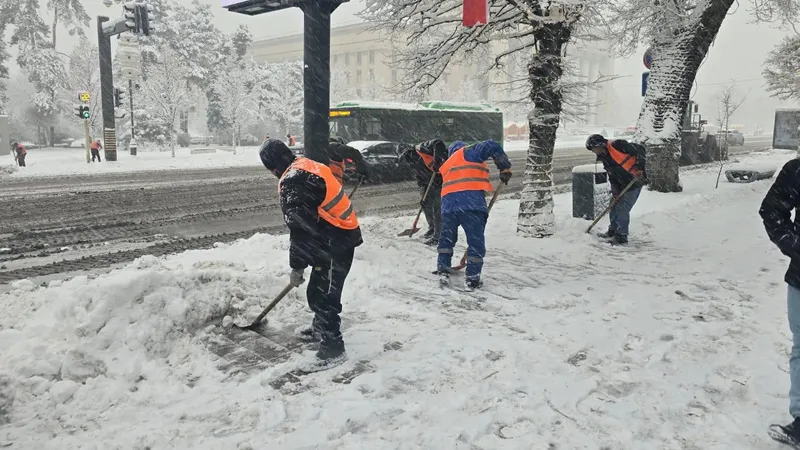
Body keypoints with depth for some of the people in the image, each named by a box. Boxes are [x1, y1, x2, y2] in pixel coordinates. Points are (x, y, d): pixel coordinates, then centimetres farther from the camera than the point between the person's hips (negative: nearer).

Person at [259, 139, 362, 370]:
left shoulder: (292, 183, -20)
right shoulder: (308, 166, 12)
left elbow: (300, 229, -22)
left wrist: (296, 267, -12)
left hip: (335, 243, -11)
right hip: (341, 235, 11)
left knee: (323, 295, -4)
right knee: (318, 289, 23)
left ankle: (333, 348, 5)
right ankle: (321, 328, 41)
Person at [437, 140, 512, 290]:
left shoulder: (446, 166, 33)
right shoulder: (468, 152, 14)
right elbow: (492, 147, 0)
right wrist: (505, 169, 8)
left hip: (448, 203, 6)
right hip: (471, 202, -6)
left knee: (446, 239, 23)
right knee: (476, 241, 3)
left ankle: (443, 271, 21)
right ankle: (472, 279, 4)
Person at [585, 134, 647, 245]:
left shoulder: (617, 145, -18)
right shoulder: (604, 158, 8)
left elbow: (640, 150, -17)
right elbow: (612, 176, 9)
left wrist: (639, 167, -24)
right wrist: (615, 191, -1)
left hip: (636, 181, -9)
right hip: (622, 185, 9)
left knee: (622, 209, -9)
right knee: (614, 208, 15)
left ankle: (622, 237, 2)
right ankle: (613, 231, 33)